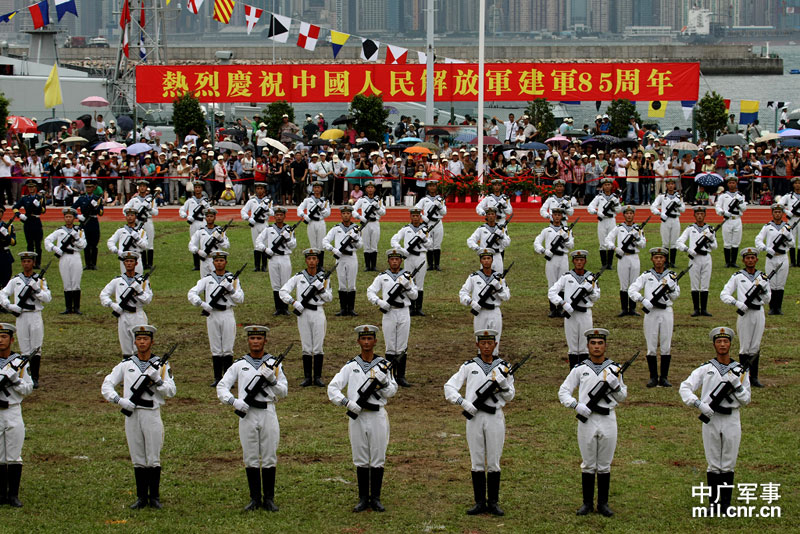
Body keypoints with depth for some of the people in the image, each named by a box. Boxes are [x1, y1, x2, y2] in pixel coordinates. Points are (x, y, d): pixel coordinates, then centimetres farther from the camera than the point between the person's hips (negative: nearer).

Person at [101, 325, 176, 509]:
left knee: (153, 459, -1)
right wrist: (120, 400, -11)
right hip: (132, 415, 2)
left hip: (152, 415, -2)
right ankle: (141, 497, 12)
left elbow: (171, 391, -2)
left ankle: (154, 497, 8)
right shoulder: (126, 365, 8)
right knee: (138, 459, 6)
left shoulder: (161, 365, 5)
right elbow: (106, 385, 5)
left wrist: (157, 380, -18)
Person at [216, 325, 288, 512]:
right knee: (251, 458, 3)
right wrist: (234, 401, -12)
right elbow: (221, 387, 5)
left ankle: (269, 499, 7)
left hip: (268, 414, 0)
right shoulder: (239, 365, 9)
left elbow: (283, 392, 4)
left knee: (269, 458, 0)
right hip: (247, 414, 0)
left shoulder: (274, 364, 9)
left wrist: (272, 379, -14)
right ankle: (255, 498, 10)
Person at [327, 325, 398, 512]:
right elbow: (332, 388, 0)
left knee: (378, 459, 1)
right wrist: (348, 403, -13)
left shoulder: (383, 365, 6)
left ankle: (375, 498, 9)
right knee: (360, 460, 4)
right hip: (357, 416, 0)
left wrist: (383, 381, -17)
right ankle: (363, 498, 11)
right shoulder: (351, 366, 6)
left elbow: (391, 392, 3)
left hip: (377, 415, 0)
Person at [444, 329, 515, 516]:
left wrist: (503, 383, -11)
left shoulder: (503, 367, 9)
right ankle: (480, 502, 8)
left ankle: (493, 503, 7)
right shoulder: (469, 367, 7)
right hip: (474, 417, 0)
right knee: (477, 462, 3)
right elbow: (449, 387, 1)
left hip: (494, 417, 0)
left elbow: (509, 397, 9)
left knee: (493, 463, 1)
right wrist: (463, 403, -13)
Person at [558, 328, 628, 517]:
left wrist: (615, 385, -10)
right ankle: (587, 503, 11)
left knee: (605, 464, 6)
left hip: (608, 420, 1)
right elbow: (563, 391, 3)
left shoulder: (614, 368, 8)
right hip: (587, 420, -1)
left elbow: (622, 397, 10)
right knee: (588, 464, 4)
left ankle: (603, 503, 13)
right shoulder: (580, 369, 4)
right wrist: (576, 405, -13)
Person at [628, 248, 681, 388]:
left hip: (666, 312, 1)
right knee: (651, 347, -1)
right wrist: (644, 300, -17)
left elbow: (675, 297, 7)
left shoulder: (671, 275, 9)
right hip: (651, 313, -1)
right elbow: (631, 291, -4)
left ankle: (664, 377, 6)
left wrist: (672, 287, -13)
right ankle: (653, 377, 6)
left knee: (666, 347, 0)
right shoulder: (646, 276, 5)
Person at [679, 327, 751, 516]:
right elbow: (684, 388, -4)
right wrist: (699, 404, -18)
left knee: (728, 466, 1)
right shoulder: (705, 369, 5)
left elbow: (746, 400, 7)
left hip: (731, 420, 1)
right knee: (713, 465, 3)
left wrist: (737, 385, -11)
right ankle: (714, 506, 9)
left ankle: (725, 507, 5)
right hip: (710, 419, -1)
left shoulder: (741, 371, 8)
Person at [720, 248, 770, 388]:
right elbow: (723, 295, -4)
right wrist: (739, 304, -17)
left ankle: (754, 377, 10)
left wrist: (763, 288, -11)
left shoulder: (762, 277, 11)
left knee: (756, 347, 5)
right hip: (744, 314, -3)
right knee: (745, 347, -1)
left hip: (759, 314, 3)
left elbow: (767, 300, 10)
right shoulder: (737, 277, 1)